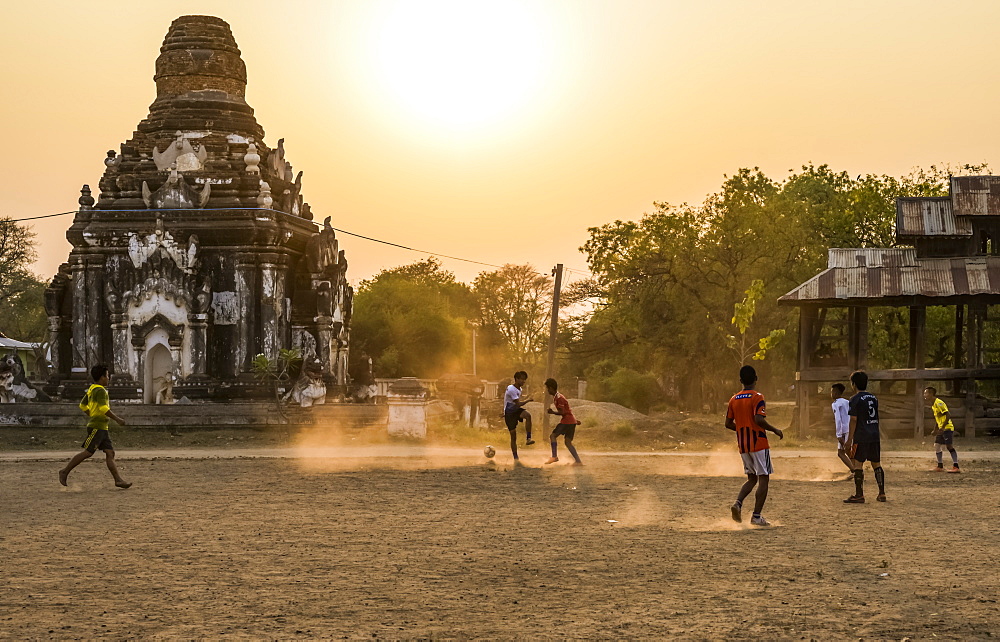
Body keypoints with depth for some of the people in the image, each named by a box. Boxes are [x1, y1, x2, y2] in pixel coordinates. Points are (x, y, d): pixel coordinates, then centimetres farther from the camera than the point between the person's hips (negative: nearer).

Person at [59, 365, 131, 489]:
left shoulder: (92, 389, 16)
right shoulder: (100, 390, -13)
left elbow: (83, 405, 24)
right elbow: (103, 408, -25)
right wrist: (117, 419, -20)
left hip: (102, 428, 10)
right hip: (97, 427, -10)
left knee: (110, 453, 2)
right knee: (87, 453, -7)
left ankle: (118, 480, -3)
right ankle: (65, 472, 1)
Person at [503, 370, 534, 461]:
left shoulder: (519, 389, 8)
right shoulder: (511, 389, -20)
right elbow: (518, 404, -24)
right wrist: (527, 400, -13)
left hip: (516, 410, 6)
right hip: (509, 413, -6)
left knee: (528, 415, -29)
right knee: (513, 436, -3)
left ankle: (528, 439, -26)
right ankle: (515, 457, 8)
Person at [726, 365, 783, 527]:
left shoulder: (734, 399, 7)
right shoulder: (757, 397, -11)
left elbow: (728, 423, 8)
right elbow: (759, 420, -23)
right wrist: (775, 430, -10)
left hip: (743, 445, 6)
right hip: (759, 444, -6)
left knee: (752, 478, 17)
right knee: (763, 479, 1)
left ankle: (738, 502, -7)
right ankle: (757, 516, -3)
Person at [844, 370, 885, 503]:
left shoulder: (855, 399, -8)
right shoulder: (873, 398, 13)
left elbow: (853, 420, -11)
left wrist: (849, 440, -8)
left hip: (861, 437, -7)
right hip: (875, 436, 7)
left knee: (858, 464, -4)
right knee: (876, 464, 12)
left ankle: (859, 495, -6)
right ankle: (882, 493, 12)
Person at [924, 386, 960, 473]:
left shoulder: (939, 403, -16)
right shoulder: (933, 405, 14)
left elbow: (948, 415, -21)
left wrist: (942, 428, -24)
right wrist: (936, 430, 22)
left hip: (947, 428, -10)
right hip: (941, 429, 10)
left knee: (949, 446, -14)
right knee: (937, 446, 8)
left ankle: (956, 467, -16)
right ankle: (940, 466, 17)